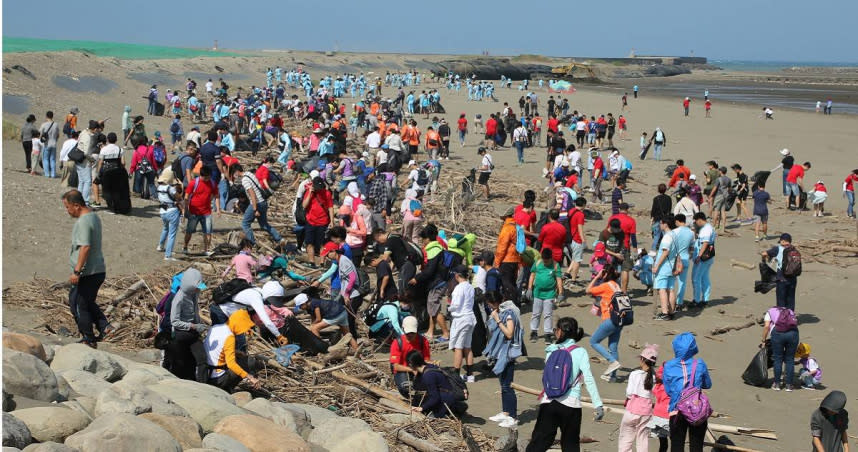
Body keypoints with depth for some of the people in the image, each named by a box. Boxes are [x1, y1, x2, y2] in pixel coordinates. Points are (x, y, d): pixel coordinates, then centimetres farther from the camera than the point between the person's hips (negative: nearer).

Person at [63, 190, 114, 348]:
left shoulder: (83, 222, -19)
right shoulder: (94, 217, 12)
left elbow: (85, 247, -27)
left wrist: (77, 271, -26)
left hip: (86, 273, -10)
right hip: (99, 270, 10)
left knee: (79, 306, 4)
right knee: (88, 303, 23)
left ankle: (89, 339, 13)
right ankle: (105, 327, 11)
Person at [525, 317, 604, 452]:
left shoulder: (551, 351, 5)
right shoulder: (580, 352, -4)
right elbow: (588, 380, -12)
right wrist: (598, 405, -13)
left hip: (548, 402, 2)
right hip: (571, 404, -2)